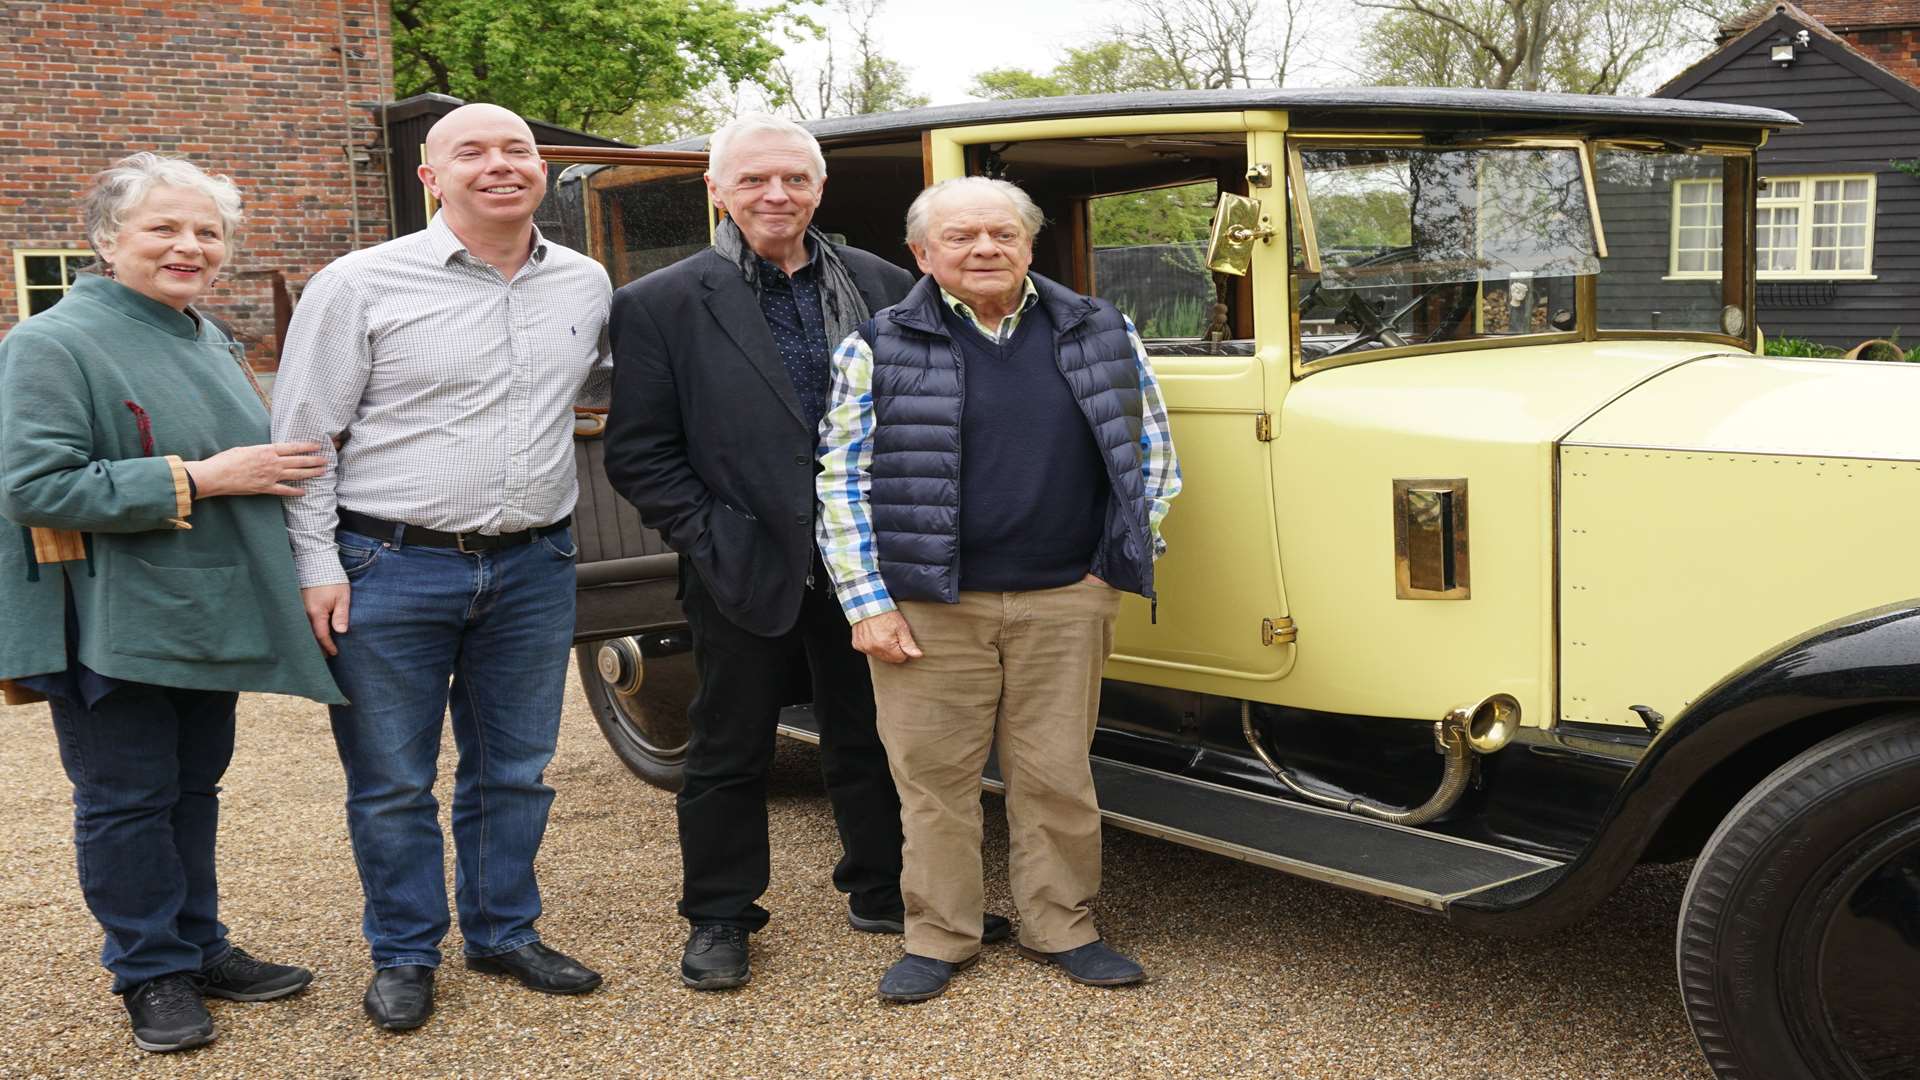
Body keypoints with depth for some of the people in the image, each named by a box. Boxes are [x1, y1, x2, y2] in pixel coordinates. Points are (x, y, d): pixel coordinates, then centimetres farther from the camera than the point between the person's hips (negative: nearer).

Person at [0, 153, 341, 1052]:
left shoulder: (210, 341, 11)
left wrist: (275, 465, 6)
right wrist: (197, 479, -23)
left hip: (209, 622, 7)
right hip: (115, 632, -7)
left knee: (195, 788, 17)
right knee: (126, 800, 5)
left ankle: (199, 946, 31)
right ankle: (150, 971, 20)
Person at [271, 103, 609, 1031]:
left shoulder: (585, 284, 7)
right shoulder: (361, 284, -6)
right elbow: (305, 436, -4)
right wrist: (318, 566, -9)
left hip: (534, 568, 4)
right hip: (392, 570, -3)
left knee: (514, 771, 15)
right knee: (392, 781, 7)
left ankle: (504, 934, 32)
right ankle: (403, 956, 25)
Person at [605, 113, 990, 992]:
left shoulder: (883, 286, 4)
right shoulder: (662, 304, -5)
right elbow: (638, 453, -6)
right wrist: (709, 538, -12)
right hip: (745, 575, -2)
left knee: (870, 739, 16)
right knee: (729, 753, 11)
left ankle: (882, 891, 34)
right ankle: (719, 919, 28)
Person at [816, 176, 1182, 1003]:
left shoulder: (1101, 335, 7)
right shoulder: (877, 349, 0)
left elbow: (1153, 451, 13)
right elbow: (842, 482, -1)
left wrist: (1123, 561, 6)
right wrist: (868, 605, -6)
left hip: (1066, 602, 2)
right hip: (928, 605, -1)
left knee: (1057, 776, 9)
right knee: (934, 778, 5)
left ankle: (1061, 928, 25)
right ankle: (938, 937, 21)